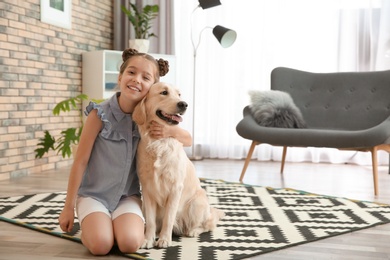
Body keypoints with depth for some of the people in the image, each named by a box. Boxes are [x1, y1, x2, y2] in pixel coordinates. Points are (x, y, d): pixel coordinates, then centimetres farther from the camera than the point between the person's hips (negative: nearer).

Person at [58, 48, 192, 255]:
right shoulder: (100, 114, -15)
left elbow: (188, 140, 5)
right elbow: (80, 161, -9)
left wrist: (171, 130, -19)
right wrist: (69, 207, -6)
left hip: (128, 196, 2)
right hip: (93, 194, -2)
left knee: (130, 244, -23)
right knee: (101, 244, -24)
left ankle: (117, 224, 10)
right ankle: (90, 225, 9)